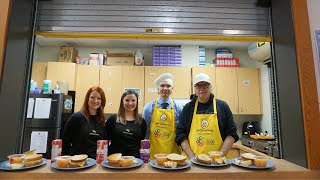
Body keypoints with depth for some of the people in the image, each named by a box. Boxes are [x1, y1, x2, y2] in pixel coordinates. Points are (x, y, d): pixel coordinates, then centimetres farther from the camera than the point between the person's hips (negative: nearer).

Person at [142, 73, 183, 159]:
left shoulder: (178, 108, -1)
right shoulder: (148, 108, -1)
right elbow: (144, 132, 5)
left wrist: (183, 151, 2)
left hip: (173, 152, 0)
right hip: (154, 153, 0)